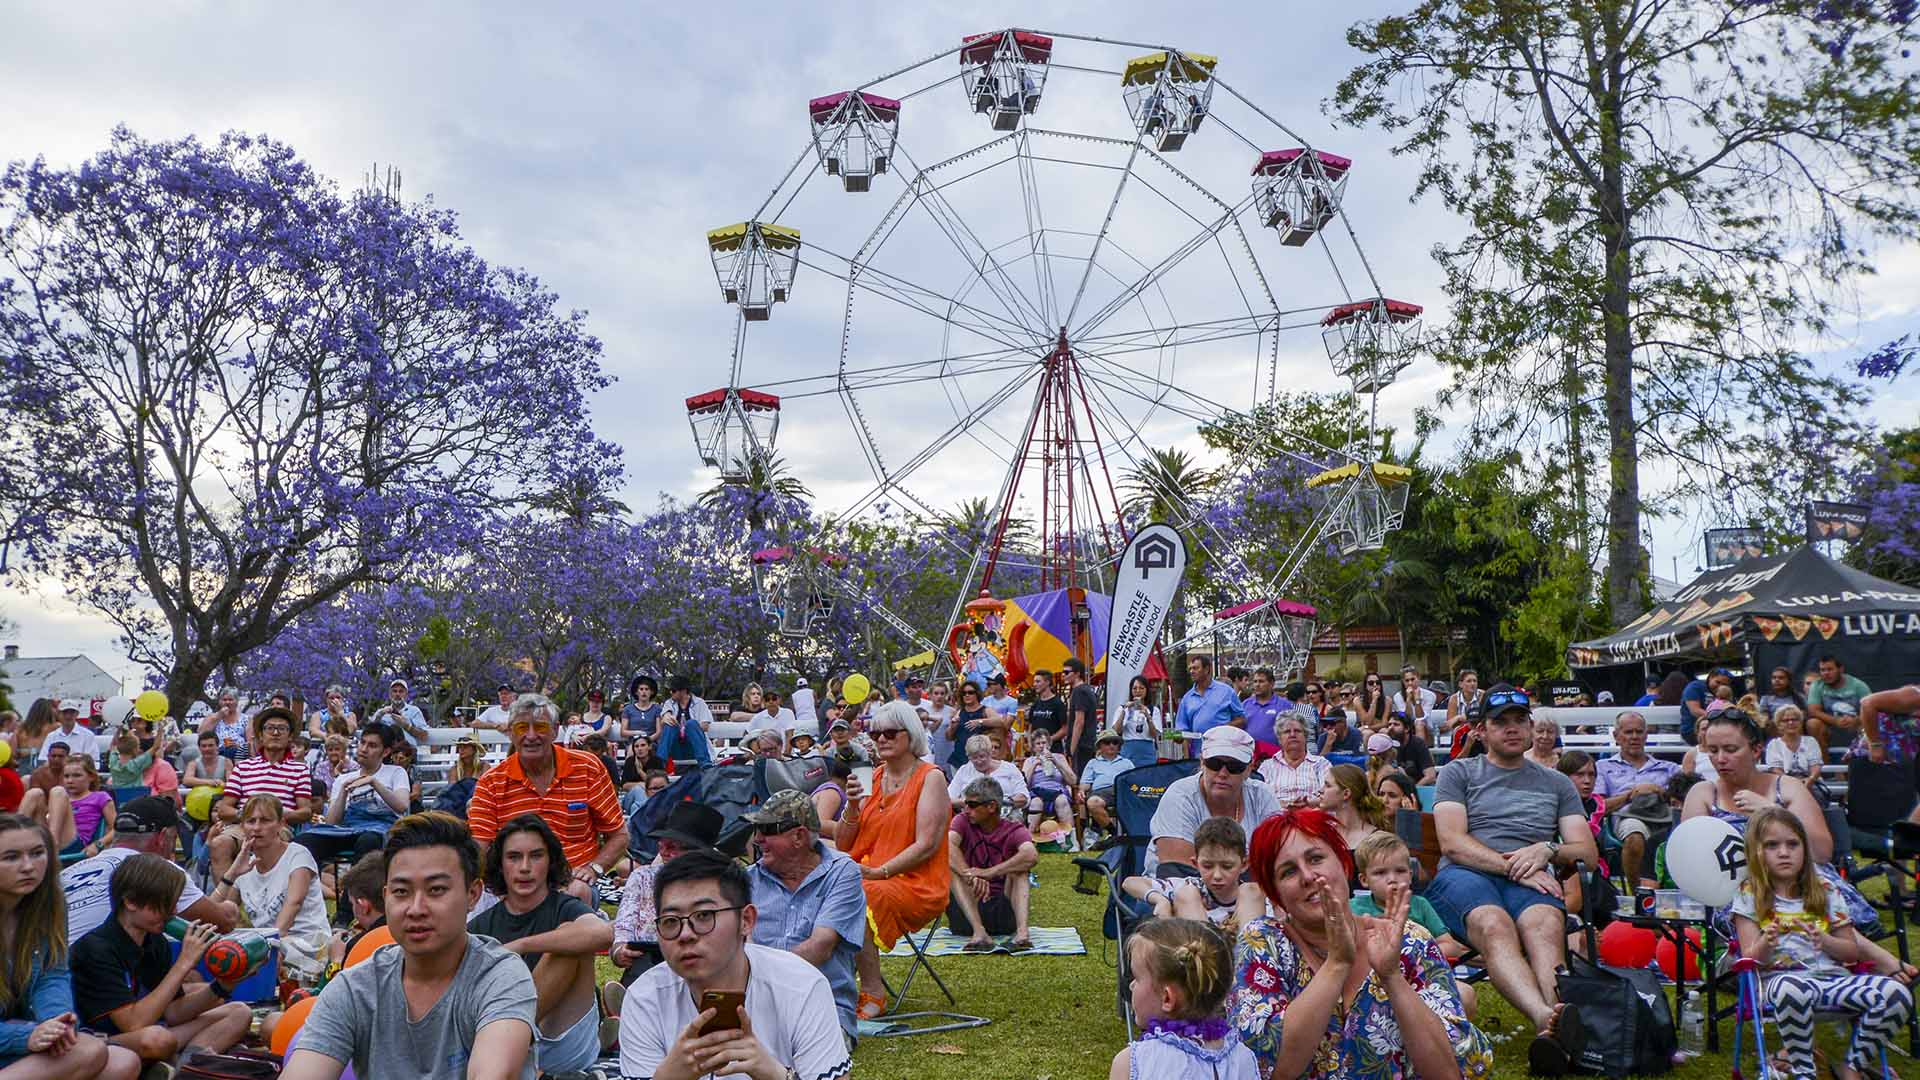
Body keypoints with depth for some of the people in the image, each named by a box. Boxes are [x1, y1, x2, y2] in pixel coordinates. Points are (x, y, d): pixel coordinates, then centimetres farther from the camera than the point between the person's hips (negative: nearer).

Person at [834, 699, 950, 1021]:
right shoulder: (872, 779, 14)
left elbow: (927, 845, -13)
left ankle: (873, 995, -16)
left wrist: (879, 872, -20)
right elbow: (842, 846, 12)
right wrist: (852, 806, -5)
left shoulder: (930, 778, -3)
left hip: (916, 883, -5)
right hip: (866, 875, 5)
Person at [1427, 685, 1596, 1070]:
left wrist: (1547, 850, -4)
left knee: (1545, 923, -37)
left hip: (1532, 879, 2)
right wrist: (1514, 868, -9)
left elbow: (1588, 854, 19)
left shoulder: (1557, 784, 28)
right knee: (1494, 924, -39)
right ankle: (1547, 1018, -63)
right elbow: (1452, 843, 4)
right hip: (1464, 874, -2)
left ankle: (1551, 1026, -63)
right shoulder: (1458, 773, 19)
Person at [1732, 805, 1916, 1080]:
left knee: (1897, 993, -25)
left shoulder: (1825, 893, 16)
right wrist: (1767, 943, -21)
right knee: (1792, 989, -42)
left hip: (1833, 976, 4)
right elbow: (1751, 958, 1)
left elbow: (1852, 951, 15)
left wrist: (1825, 941, -6)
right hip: (1780, 978, -4)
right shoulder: (1749, 896, 6)